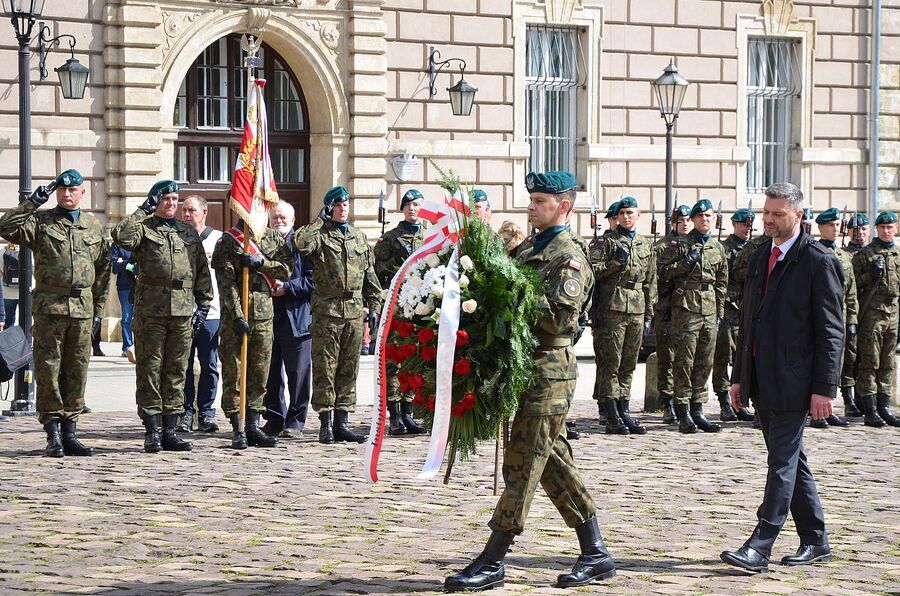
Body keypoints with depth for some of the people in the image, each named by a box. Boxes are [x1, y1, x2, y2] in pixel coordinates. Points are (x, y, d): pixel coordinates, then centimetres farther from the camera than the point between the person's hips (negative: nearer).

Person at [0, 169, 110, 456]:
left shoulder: (94, 227, 13)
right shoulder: (40, 222, 3)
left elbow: (103, 271, 16)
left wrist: (98, 309, 12)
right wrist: (32, 203, -15)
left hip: (82, 309, 3)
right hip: (49, 306, -3)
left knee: (77, 370, 6)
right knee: (48, 369, -3)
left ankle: (69, 432, 12)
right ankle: (53, 435, 0)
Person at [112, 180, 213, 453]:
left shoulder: (189, 233, 17)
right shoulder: (143, 229, 3)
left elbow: (202, 272, 18)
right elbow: (121, 236, -21)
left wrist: (203, 305, 11)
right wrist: (142, 212, -12)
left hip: (184, 312, 4)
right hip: (150, 310, -4)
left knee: (176, 371, 6)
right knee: (150, 369, -2)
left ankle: (169, 431, 11)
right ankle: (151, 432, 1)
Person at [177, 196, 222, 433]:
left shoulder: (219, 239, 6)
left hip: (210, 312, -1)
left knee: (209, 366, 2)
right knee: (183, 366, 2)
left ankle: (207, 413, 8)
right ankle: (185, 412, 8)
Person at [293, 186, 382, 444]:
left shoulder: (359, 237, 16)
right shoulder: (320, 236, 0)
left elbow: (370, 275, 19)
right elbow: (300, 242, -23)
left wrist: (374, 306, 14)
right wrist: (320, 220, -12)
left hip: (354, 312, 5)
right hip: (327, 311, -5)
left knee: (349, 369, 7)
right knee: (325, 369, -2)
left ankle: (341, 421, 12)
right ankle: (326, 424, 1)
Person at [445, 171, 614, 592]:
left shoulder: (569, 257, -10)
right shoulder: (527, 249, 17)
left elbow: (560, 318, -21)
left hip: (548, 372, -9)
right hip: (527, 371, 9)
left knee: (522, 465, -6)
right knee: (553, 463, 12)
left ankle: (492, 563, -4)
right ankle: (596, 555, 18)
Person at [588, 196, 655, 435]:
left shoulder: (646, 245, 17)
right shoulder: (606, 242, 2)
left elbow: (650, 281, 20)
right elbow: (592, 271, -7)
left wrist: (649, 313, 16)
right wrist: (616, 262, -17)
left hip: (637, 310, 5)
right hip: (612, 308, -5)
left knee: (629, 365, 9)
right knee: (611, 364, -6)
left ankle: (623, 412, 14)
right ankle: (612, 417, -6)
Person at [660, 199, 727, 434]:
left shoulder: (718, 247, 16)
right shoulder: (681, 244, 3)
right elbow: (666, 273, 1)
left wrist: (720, 311, 15)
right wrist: (686, 262, -13)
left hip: (709, 309, 5)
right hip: (686, 307, -5)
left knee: (705, 362, 5)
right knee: (684, 361, -6)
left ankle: (697, 411, 11)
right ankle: (684, 414, -5)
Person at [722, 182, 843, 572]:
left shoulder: (819, 262, -8)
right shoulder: (759, 259, 15)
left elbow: (831, 331, -10)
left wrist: (824, 387, -15)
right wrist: (739, 376, 17)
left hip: (793, 380, -8)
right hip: (761, 379, 8)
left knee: (783, 460, -7)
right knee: (790, 461, 13)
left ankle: (760, 547, -10)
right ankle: (814, 542, 21)